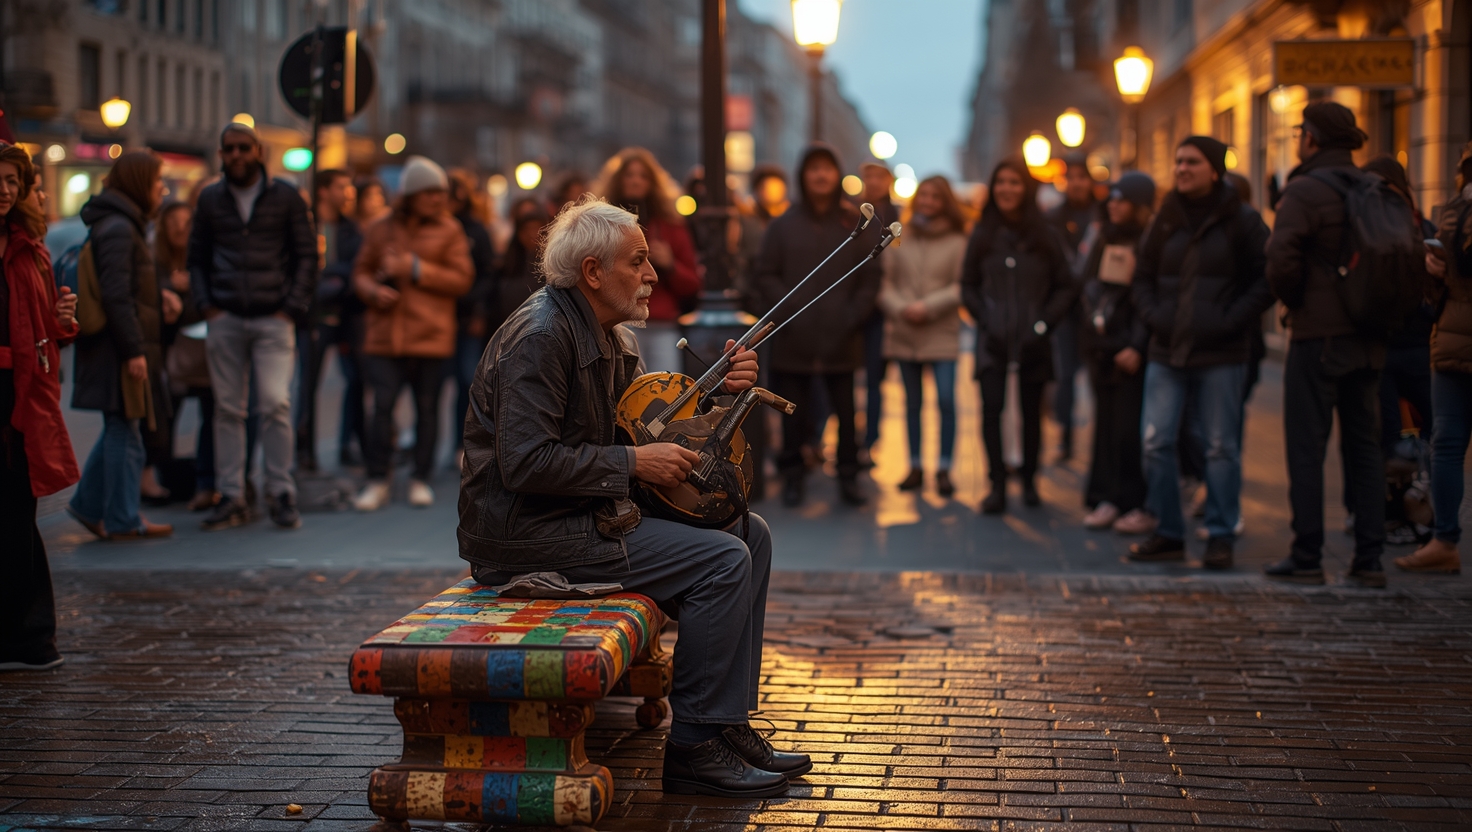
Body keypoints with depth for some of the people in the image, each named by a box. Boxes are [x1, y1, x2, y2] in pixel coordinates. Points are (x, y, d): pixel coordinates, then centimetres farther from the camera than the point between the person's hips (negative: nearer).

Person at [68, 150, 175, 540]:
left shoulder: (121, 225, 17)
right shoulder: (118, 229, -16)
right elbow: (116, 295, -21)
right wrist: (134, 350, -22)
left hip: (120, 348, 10)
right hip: (120, 348, -10)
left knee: (119, 430, 16)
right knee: (124, 432, -2)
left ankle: (88, 504, 23)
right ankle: (122, 520, 5)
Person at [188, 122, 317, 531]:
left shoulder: (285, 197, 4)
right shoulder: (210, 199, 11)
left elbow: (307, 255, 5)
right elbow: (197, 258, 16)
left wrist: (293, 308, -5)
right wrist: (205, 305, 2)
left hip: (273, 318, -2)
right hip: (225, 320, 2)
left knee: (275, 405, -10)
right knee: (227, 409, 3)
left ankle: (281, 494, -1)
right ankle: (231, 497, 8)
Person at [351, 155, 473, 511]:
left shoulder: (449, 231, 3)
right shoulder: (380, 230, 9)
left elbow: (462, 279, -5)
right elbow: (361, 271, 16)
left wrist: (415, 269, -12)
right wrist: (374, 290, -6)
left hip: (430, 335, -1)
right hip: (385, 334, 1)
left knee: (427, 408, 4)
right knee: (382, 405, -5)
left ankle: (420, 479, 15)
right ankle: (377, 481, 4)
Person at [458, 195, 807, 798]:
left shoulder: (609, 336, 13)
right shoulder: (540, 335, -19)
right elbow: (525, 463, -26)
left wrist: (721, 389, 1)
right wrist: (633, 464, -21)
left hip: (588, 510, 11)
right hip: (525, 529, -11)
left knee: (749, 534, 6)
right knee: (722, 561, -19)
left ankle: (728, 725, 7)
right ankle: (691, 747, -10)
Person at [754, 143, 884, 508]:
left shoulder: (857, 224, 6)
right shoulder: (783, 225, 5)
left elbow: (870, 278, 4)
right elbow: (766, 276, 3)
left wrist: (853, 316, -7)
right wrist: (787, 309, -10)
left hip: (841, 340, 0)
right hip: (793, 339, 0)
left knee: (845, 412, 4)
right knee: (794, 412, 4)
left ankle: (848, 477, 13)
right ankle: (793, 476, 13)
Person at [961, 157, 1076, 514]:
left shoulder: (1046, 237, 2)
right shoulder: (982, 235, 6)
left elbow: (1066, 288, 5)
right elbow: (968, 285, 11)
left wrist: (1043, 324, -5)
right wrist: (985, 320, -2)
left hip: (1032, 342, 0)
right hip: (993, 341, 0)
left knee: (1031, 411, 5)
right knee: (991, 406, -12)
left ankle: (1029, 481, 21)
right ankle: (997, 485, -9)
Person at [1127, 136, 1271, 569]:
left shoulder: (1242, 221, -2)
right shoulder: (1166, 220, 11)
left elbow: (1266, 278, -3)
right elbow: (1143, 278, 18)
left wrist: (1233, 319, -12)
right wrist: (1152, 315, 1)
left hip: (1221, 355, -4)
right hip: (1167, 351, 4)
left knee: (1221, 447, 0)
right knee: (1156, 442, 0)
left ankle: (1221, 537, 7)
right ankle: (1167, 533, 10)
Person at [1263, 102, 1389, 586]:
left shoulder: (1305, 191, -11)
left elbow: (1282, 259, -20)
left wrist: (1291, 299, -2)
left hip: (1319, 334, -6)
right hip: (1369, 338, 6)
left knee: (1306, 447, 0)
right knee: (1365, 446, 10)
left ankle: (1306, 558, 0)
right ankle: (1369, 560, 9)